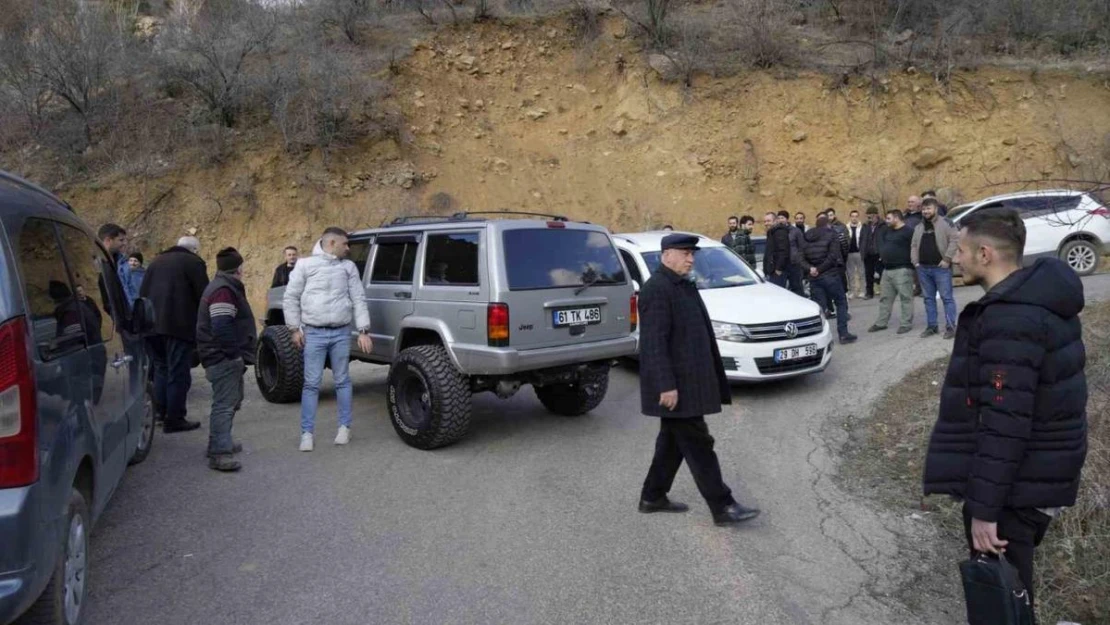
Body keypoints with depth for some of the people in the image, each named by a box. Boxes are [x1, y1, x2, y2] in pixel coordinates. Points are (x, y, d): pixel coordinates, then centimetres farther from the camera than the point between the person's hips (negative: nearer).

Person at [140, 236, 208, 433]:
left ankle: (159, 410, 23)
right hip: (179, 325, -7)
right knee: (178, 373, -2)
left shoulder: (156, 261, 20)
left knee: (161, 367, 21)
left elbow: (142, 293, 19)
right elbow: (203, 295, -6)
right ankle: (174, 419, 0)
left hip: (153, 324, 7)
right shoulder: (194, 262, -1)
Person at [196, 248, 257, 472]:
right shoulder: (224, 291, -19)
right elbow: (221, 328, -28)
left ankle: (222, 442, 33)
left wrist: (237, 354, 20)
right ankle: (219, 454, -10)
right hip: (224, 359, -11)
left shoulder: (224, 287, 16)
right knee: (224, 404, -11)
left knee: (231, 400, 22)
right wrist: (235, 353, -19)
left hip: (227, 358, 11)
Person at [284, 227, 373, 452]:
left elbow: (359, 299, 6)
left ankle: (345, 427, 20)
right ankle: (307, 433, 6)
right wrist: (295, 328, 0)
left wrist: (363, 331, -1)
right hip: (314, 333, -2)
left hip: (341, 333, 2)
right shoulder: (305, 265, 2)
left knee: (342, 381, 9)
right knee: (311, 383, 0)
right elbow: (291, 297, 4)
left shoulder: (348, 267, 9)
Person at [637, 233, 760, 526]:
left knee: (673, 441, 17)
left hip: (686, 380, 10)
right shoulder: (657, 289, -16)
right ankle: (722, 507, 2)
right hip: (675, 384, -10)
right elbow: (655, 342, -22)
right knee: (697, 445, -4)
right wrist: (666, 385, -24)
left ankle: (653, 497, 28)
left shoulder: (684, 286, 14)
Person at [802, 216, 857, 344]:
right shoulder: (832, 235, -3)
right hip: (830, 275, -4)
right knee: (841, 303, 8)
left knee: (819, 307, 7)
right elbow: (833, 256, -16)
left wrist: (810, 268, -10)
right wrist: (820, 269, -11)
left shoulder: (807, 237, 10)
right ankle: (843, 334, 5)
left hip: (814, 277, 4)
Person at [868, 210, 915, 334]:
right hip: (887, 269, 9)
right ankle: (881, 323, 19)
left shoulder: (907, 231, -12)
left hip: (902, 270, -9)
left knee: (905, 298, -4)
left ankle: (906, 324, 0)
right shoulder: (888, 231, 14)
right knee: (885, 298, 13)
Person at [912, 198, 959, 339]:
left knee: (947, 297, -3)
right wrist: (915, 262, 7)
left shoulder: (945, 223, -4)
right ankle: (931, 326, 17)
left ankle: (950, 326, -1)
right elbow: (914, 246, 20)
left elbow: (955, 240, -12)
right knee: (928, 298, 11)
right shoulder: (919, 227, 16)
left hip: (941, 268, -6)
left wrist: (947, 259, -15)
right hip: (923, 269, 6)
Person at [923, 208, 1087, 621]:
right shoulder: (1040, 299, 6)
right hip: (1036, 475, 10)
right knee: (1010, 580, 24)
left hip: (1016, 484, -10)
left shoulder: (1010, 321, -26)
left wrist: (984, 507, -23)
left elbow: (1004, 424, -28)